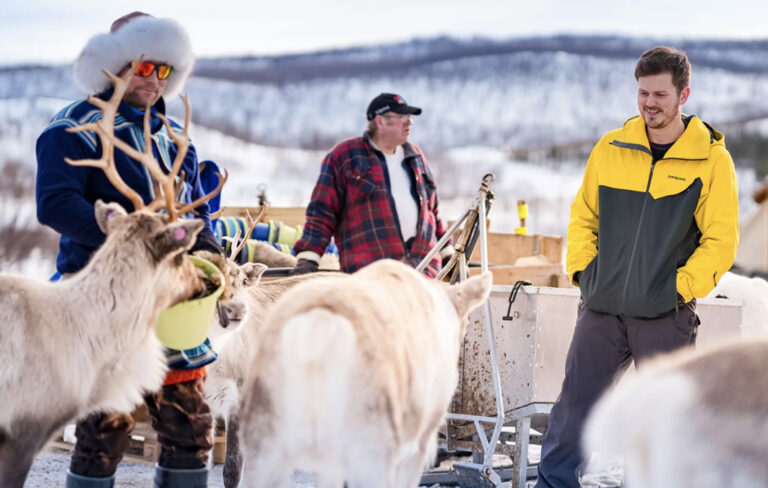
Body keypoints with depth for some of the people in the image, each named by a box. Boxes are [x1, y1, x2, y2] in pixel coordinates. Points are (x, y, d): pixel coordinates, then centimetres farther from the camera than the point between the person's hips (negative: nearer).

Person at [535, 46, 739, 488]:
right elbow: (584, 217, 14)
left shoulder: (712, 159, -5)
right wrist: (582, 269, 3)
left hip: (666, 316, -3)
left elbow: (721, 240, -5)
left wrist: (681, 286, -12)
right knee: (574, 405, 6)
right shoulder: (611, 148, 5)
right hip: (601, 309, 3)